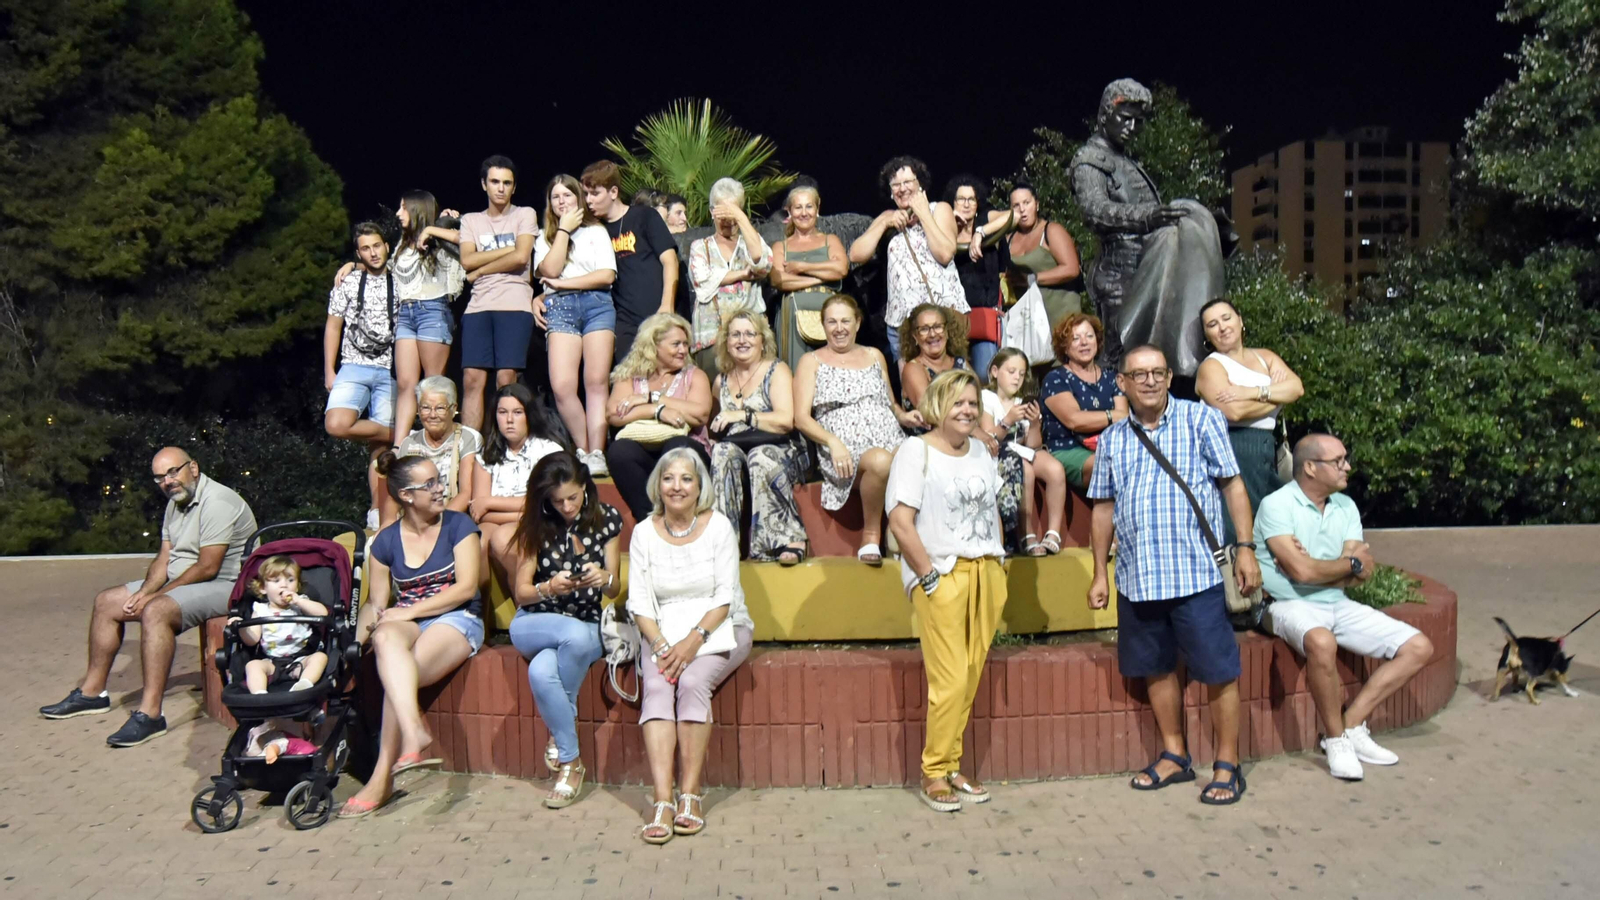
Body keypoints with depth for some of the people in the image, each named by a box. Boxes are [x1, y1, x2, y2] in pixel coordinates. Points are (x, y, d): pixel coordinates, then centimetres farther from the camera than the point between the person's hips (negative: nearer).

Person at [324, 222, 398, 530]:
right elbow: (333, 327, 10)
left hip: (390, 372, -1)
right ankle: (396, 434, -3)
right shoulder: (348, 283, 11)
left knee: (380, 450, -4)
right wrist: (329, 371, 3)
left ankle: (379, 515, 2)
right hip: (354, 368, 1)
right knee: (336, 425, -25)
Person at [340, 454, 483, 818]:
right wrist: (356, 640, -11)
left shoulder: (458, 525, 2)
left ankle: (382, 778, -23)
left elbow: (466, 587, -6)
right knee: (385, 638, -36)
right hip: (406, 623, 2)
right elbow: (376, 603, 10)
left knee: (397, 674, -30)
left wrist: (409, 611, -13)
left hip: (457, 620, -2)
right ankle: (415, 734, -47)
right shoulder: (386, 541, 11)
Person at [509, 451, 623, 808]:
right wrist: (549, 588, -26)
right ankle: (571, 761, -22)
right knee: (577, 634, -36)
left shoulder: (606, 520, 0)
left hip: (589, 627, 0)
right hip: (534, 625, 0)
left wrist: (604, 578, -21)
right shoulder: (537, 525, -2)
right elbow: (521, 592, -3)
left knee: (541, 672, -35)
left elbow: (615, 591, 4)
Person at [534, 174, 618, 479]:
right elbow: (550, 270, 0)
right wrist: (564, 229, 4)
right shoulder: (544, 237, 22)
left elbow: (607, 275, 2)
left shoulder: (597, 231, 17)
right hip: (560, 308, 1)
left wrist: (562, 284, -1)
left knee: (596, 383, -12)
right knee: (562, 387, -17)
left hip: (597, 304, -1)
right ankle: (583, 451, -6)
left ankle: (597, 455, -14)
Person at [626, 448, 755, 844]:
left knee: (693, 681, -30)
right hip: (663, 631, 2)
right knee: (655, 687, -27)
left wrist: (694, 640, -21)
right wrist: (660, 645, -16)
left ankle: (690, 794, -21)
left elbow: (725, 597, -8)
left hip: (718, 629, -2)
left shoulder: (719, 526, -4)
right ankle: (662, 801, -31)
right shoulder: (644, 533, 3)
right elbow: (639, 601, 0)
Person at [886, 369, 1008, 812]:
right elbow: (900, 522, -12)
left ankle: (952, 767, 17)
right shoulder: (916, 451, -4)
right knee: (950, 681, -8)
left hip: (986, 572, 6)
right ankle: (933, 774, 5)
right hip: (942, 576, -6)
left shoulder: (981, 451, 17)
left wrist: (996, 565, 12)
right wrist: (930, 577, -14)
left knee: (971, 677, 6)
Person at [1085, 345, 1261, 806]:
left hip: (1197, 572, -4)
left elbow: (1232, 485, -1)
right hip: (1137, 578, 4)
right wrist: (1100, 574, 12)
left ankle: (1227, 764, 14)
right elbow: (1103, 507, 14)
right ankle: (1174, 756, 28)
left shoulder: (1201, 419, 0)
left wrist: (1246, 548, -7)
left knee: (1218, 669, 0)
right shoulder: (1111, 439, 10)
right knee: (1155, 667, 13)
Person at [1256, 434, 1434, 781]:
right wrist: (1351, 563, -5)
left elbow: (1362, 573, 1)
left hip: (1338, 604, 8)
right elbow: (1301, 571, -21)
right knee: (1321, 642, -40)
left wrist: (1317, 567, -15)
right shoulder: (1277, 505, -12)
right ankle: (1336, 739, -16)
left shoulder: (1345, 506, 9)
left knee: (1419, 648, -2)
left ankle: (1351, 725, -1)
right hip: (1291, 605, -7)